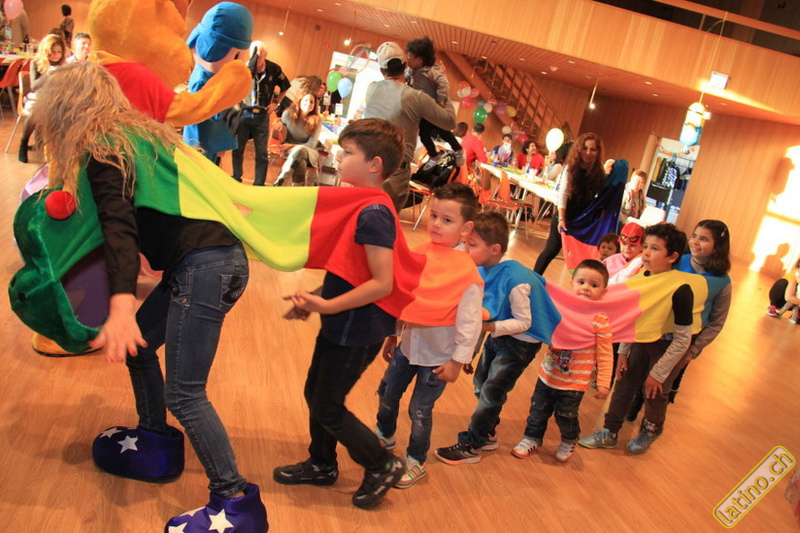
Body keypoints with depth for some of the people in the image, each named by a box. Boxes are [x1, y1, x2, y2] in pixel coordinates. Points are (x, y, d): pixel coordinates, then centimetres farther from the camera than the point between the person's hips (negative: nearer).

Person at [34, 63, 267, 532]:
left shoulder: (102, 151, -7)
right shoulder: (139, 133, 19)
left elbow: (119, 228, -23)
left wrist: (121, 305, -33)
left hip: (206, 266, -10)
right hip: (213, 259, 10)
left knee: (184, 394, -6)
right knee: (137, 345, 22)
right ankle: (157, 443, 37)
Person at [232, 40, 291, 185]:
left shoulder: (274, 69, -7)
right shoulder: (244, 68, -9)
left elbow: (285, 87, 10)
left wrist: (275, 102, 4)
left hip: (262, 116, 0)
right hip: (244, 113, 0)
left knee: (262, 153, 3)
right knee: (237, 148, 5)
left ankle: (259, 184, 12)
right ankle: (236, 179, 21)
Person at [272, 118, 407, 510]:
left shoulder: (372, 215, -24)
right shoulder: (358, 205, 6)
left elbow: (382, 283, -28)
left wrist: (329, 305, -26)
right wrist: (314, 299, 10)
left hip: (356, 331, -9)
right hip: (340, 325, 9)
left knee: (328, 407, 4)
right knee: (315, 393, 21)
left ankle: (382, 466, 22)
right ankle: (322, 465, 41)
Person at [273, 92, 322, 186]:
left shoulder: (317, 121, -7)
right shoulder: (288, 114, -5)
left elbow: (312, 144, -6)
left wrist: (292, 145, -15)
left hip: (309, 153, 0)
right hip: (289, 151, 0)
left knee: (300, 150, -39)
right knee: (300, 162, -38)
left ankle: (279, 181, -34)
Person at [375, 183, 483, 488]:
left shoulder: (467, 271, -23)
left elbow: (469, 322, -18)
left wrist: (457, 362, -14)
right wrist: (392, 335, 13)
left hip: (437, 356, -6)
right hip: (408, 344, 6)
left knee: (420, 410, 7)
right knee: (387, 394, 21)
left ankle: (416, 462, 32)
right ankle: (384, 437, 50)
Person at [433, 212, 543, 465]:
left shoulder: (516, 281, -31)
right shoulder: (482, 270, -10)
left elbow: (523, 322, -24)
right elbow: (480, 305, 3)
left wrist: (491, 326, -34)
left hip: (520, 343, -8)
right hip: (497, 337, 8)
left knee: (491, 392, 0)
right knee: (481, 385, 17)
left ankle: (470, 446, 15)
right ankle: (487, 434, 38)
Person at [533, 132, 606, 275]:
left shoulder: (600, 172, -2)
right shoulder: (571, 168, -6)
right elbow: (562, 194, -13)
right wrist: (561, 219, -22)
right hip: (565, 216, -1)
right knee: (552, 249, 3)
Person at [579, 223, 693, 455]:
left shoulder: (681, 291, -29)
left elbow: (682, 340, -22)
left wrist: (658, 373, -16)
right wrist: (623, 351, 3)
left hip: (669, 348, -5)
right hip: (643, 340, 5)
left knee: (655, 392, 9)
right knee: (625, 381, 7)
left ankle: (651, 430, 40)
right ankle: (610, 432, 24)